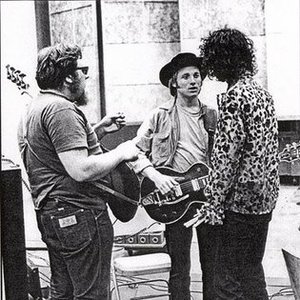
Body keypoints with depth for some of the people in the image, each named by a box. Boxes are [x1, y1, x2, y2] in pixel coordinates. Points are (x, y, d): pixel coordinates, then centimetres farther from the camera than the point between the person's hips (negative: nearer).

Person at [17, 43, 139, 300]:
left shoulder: (37, 106, 15)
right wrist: (121, 153, -13)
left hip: (52, 213, 11)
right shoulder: (61, 109, -19)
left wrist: (99, 130, 15)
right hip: (78, 215, -11)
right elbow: (81, 170, -27)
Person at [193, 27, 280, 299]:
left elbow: (226, 156, -20)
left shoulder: (233, 97, -16)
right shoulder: (263, 93, 11)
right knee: (252, 269, 20)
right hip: (266, 196, 9)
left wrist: (213, 203, -14)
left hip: (241, 199, -9)